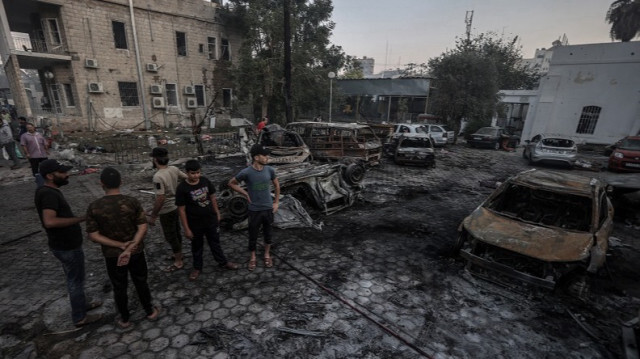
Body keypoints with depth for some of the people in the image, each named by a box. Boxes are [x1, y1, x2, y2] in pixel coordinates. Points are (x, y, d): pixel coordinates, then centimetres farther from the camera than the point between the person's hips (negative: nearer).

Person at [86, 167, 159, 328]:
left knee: (119, 288, 19)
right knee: (141, 283, 19)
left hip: (112, 255, 0)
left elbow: (93, 235, -11)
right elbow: (142, 228, -18)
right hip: (136, 252, 0)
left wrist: (120, 245, -13)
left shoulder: (94, 207, -12)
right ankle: (150, 312, 35)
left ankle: (125, 319, 36)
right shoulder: (132, 202, -15)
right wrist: (129, 248, -18)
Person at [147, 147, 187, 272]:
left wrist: (153, 216, -18)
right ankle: (179, 254, 41)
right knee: (176, 233, 23)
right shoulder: (174, 169, -6)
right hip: (176, 206, 8)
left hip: (167, 211, -8)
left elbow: (160, 199, -28)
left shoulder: (158, 176, -27)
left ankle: (178, 262, 19)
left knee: (171, 237, 7)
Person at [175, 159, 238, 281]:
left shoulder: (205, 181, -8)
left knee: (215, 242, 20)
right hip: (195, 224, -3)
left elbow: (212, 198, 5)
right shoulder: (182, 188, -19)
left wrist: (217, 213, 9)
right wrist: (186, 229, -12)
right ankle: (197, 268, 39)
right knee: (197, 246, 18)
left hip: (211, 220, 3)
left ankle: (223, 262, 38)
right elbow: (181, 210, -14)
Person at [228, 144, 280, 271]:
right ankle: (252, 257, 34)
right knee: (253, 235, 12)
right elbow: (231, 183, -1)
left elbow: (277, 185, 9)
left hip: (268, 208, 3)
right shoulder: (246, 173, -17)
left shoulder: (270, 170, -8)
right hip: (254, 210, -2)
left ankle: (267, 255, 37)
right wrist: (245, 194, -4)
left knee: (267, 233, 17)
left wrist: (276, 202, 7)